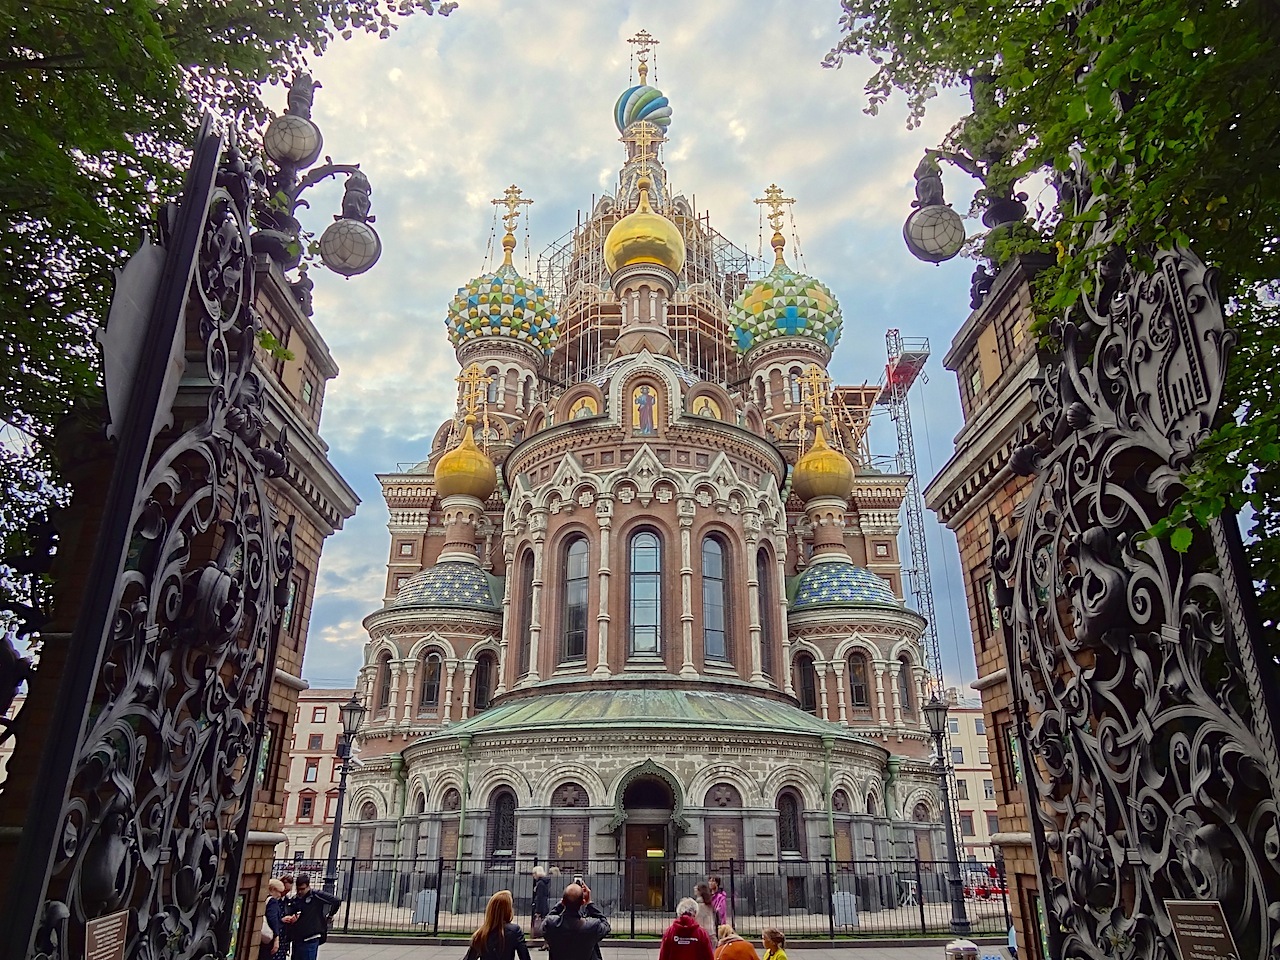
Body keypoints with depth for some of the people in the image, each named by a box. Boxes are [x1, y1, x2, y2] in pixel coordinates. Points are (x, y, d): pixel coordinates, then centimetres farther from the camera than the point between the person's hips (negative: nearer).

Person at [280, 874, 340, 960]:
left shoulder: (316, 896, -8)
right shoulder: (294, 900, 9)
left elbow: (336, 901, -12)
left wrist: (327, 916, -3)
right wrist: (284, 919, -16)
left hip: (310, 940, -6)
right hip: (296, 939, 6)